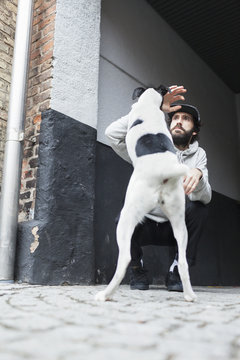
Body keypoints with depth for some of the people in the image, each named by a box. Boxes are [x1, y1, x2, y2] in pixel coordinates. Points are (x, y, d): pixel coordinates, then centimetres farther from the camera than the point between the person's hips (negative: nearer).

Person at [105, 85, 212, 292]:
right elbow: (113, 133, -19)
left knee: (198, 208, -28)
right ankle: (137, 271, -1)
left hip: (177, 228, 1)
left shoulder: (198, 155, 0)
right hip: (146, 225, -1)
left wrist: (198, 174, -41)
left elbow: (205, 197, -17)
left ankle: (177, 272, -9)